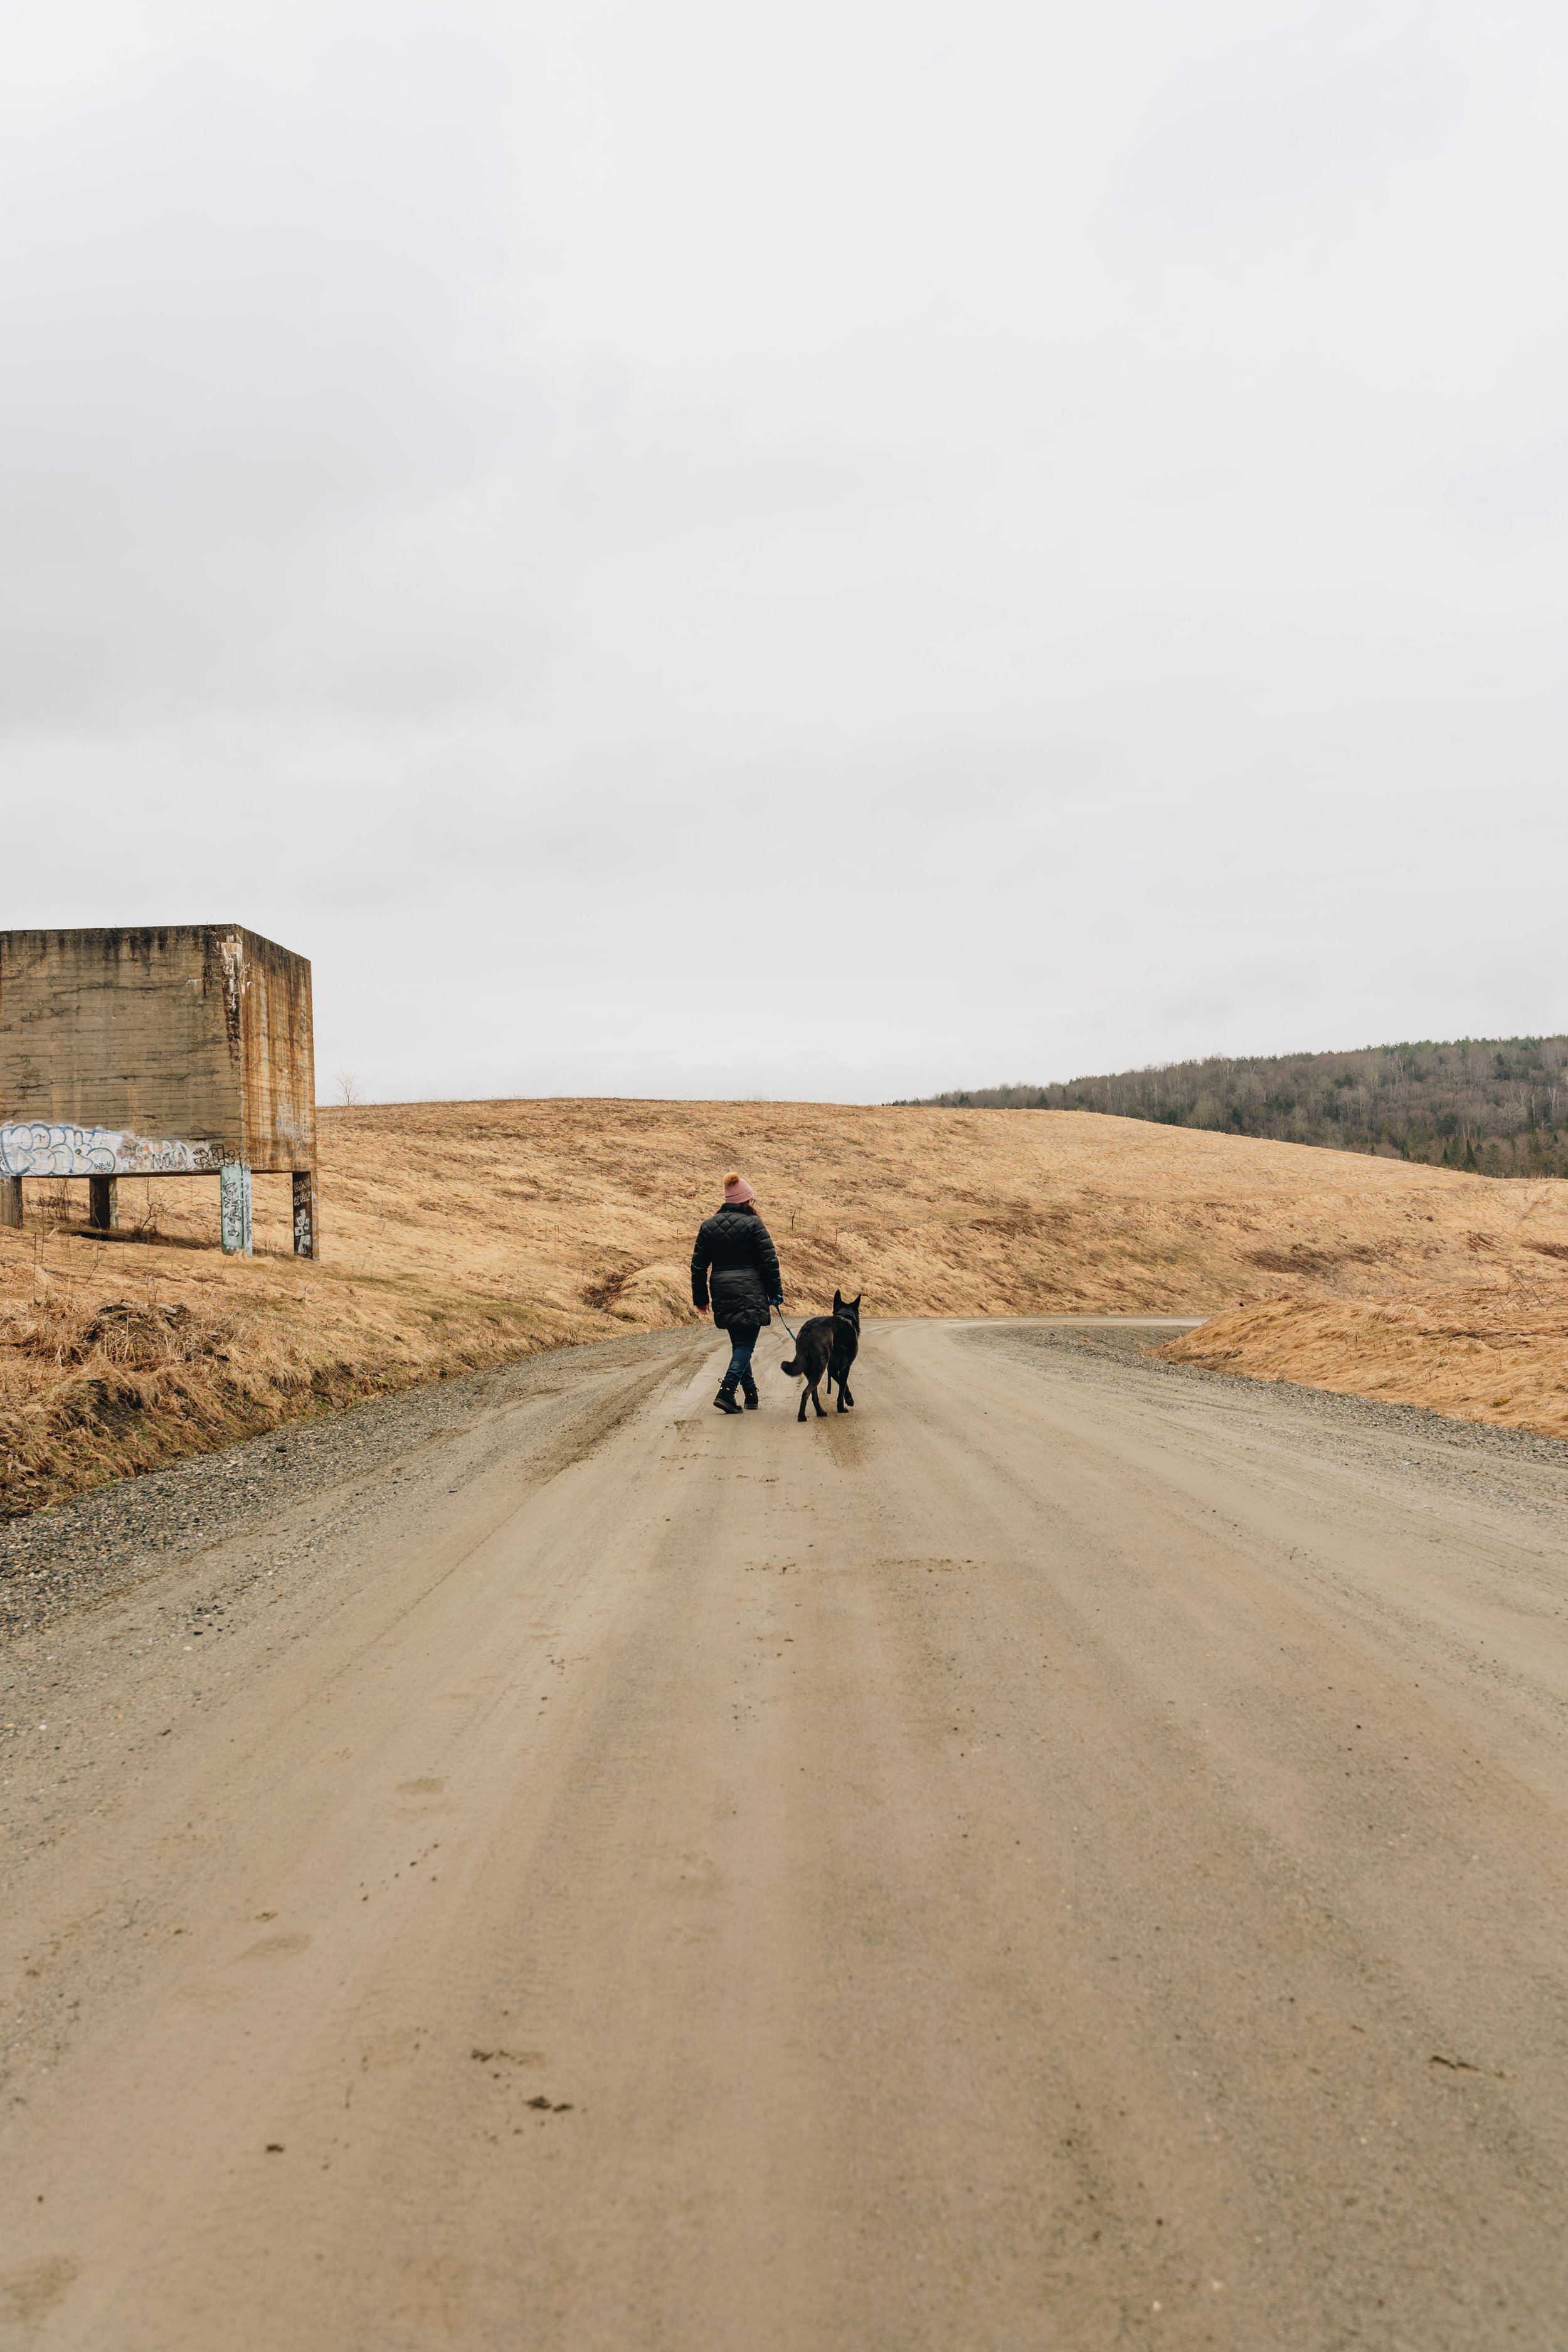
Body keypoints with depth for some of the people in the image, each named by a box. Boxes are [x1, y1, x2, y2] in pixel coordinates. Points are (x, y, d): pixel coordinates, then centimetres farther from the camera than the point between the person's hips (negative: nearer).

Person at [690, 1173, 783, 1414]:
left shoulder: (708, 1226, 8)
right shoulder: (753, 1224, -6)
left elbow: (699, 1265, 8)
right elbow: (769, 1261, -7)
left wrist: (700, 1298, 15)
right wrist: (776, 1292, 1)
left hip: (722, 1294, 5)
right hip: (751, 1294, -5)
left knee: (738, 1343, 17)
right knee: (746, 1344, -4)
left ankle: (751, 1394, 20)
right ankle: (727, 1391, -18)